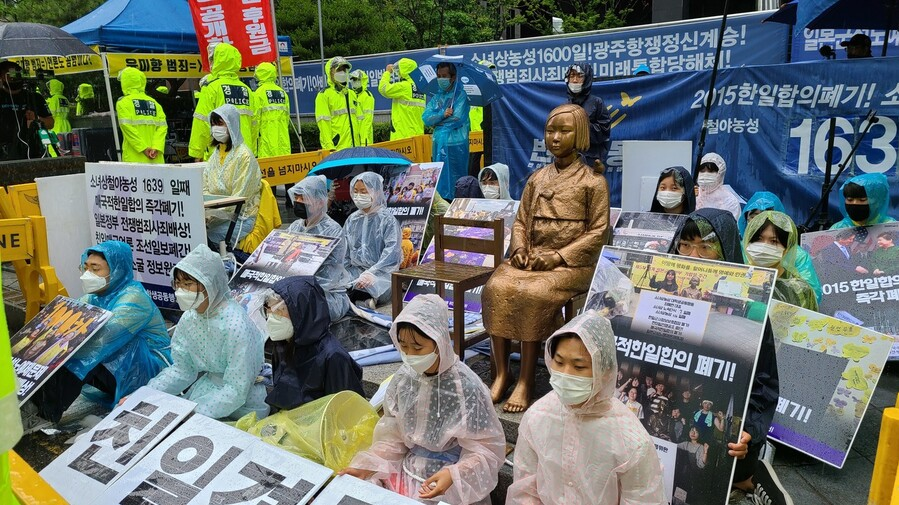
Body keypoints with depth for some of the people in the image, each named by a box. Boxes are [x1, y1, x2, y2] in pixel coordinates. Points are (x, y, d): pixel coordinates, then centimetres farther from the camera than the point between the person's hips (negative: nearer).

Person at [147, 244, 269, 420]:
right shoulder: (189, 318, -6)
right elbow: (182, 370, 3)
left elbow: (237, 391, -25)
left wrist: (194, 415, -29)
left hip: (241, 404, -6)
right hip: (208, 387, 7)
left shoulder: (235, 326, -29)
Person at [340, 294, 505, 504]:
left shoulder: (466, 387, -19)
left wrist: (452, 475, -29)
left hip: (452, 485, -4)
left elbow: (487, 451, -14)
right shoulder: (403, 379, -3)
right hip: (408, 472, 5)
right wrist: (365, 466, -9)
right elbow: (392, 438, 5)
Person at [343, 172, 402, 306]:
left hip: (381, 273, -5)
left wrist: (371, 273, -27)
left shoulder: (387, 220, -5)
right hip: (355, 269, 5)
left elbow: (392, 252, -16)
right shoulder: (352, 219, 12)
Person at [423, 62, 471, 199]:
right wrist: (442, 114, -15)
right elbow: (426, 118, 2)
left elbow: (457, 118, -17)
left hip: (456, 143, -5)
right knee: (440, 176, 10)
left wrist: (436, 120, -4)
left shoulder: (460, 94, -4)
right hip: (439, 142, 6)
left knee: (456, 177, 2)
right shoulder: (436, 96, 12)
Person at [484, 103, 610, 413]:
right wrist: (519, 250, -4)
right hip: (531, 258, 5)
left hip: (572, 263, -4)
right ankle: (501, 373, -17)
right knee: (497, 288, -25)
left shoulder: (593, 181, 2)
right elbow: (520, 221, 17)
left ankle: (526, 381, -20)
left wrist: (558, 256, -13)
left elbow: (598, 231, -3)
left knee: (533, 294, -33)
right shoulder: (536, 179, 17)